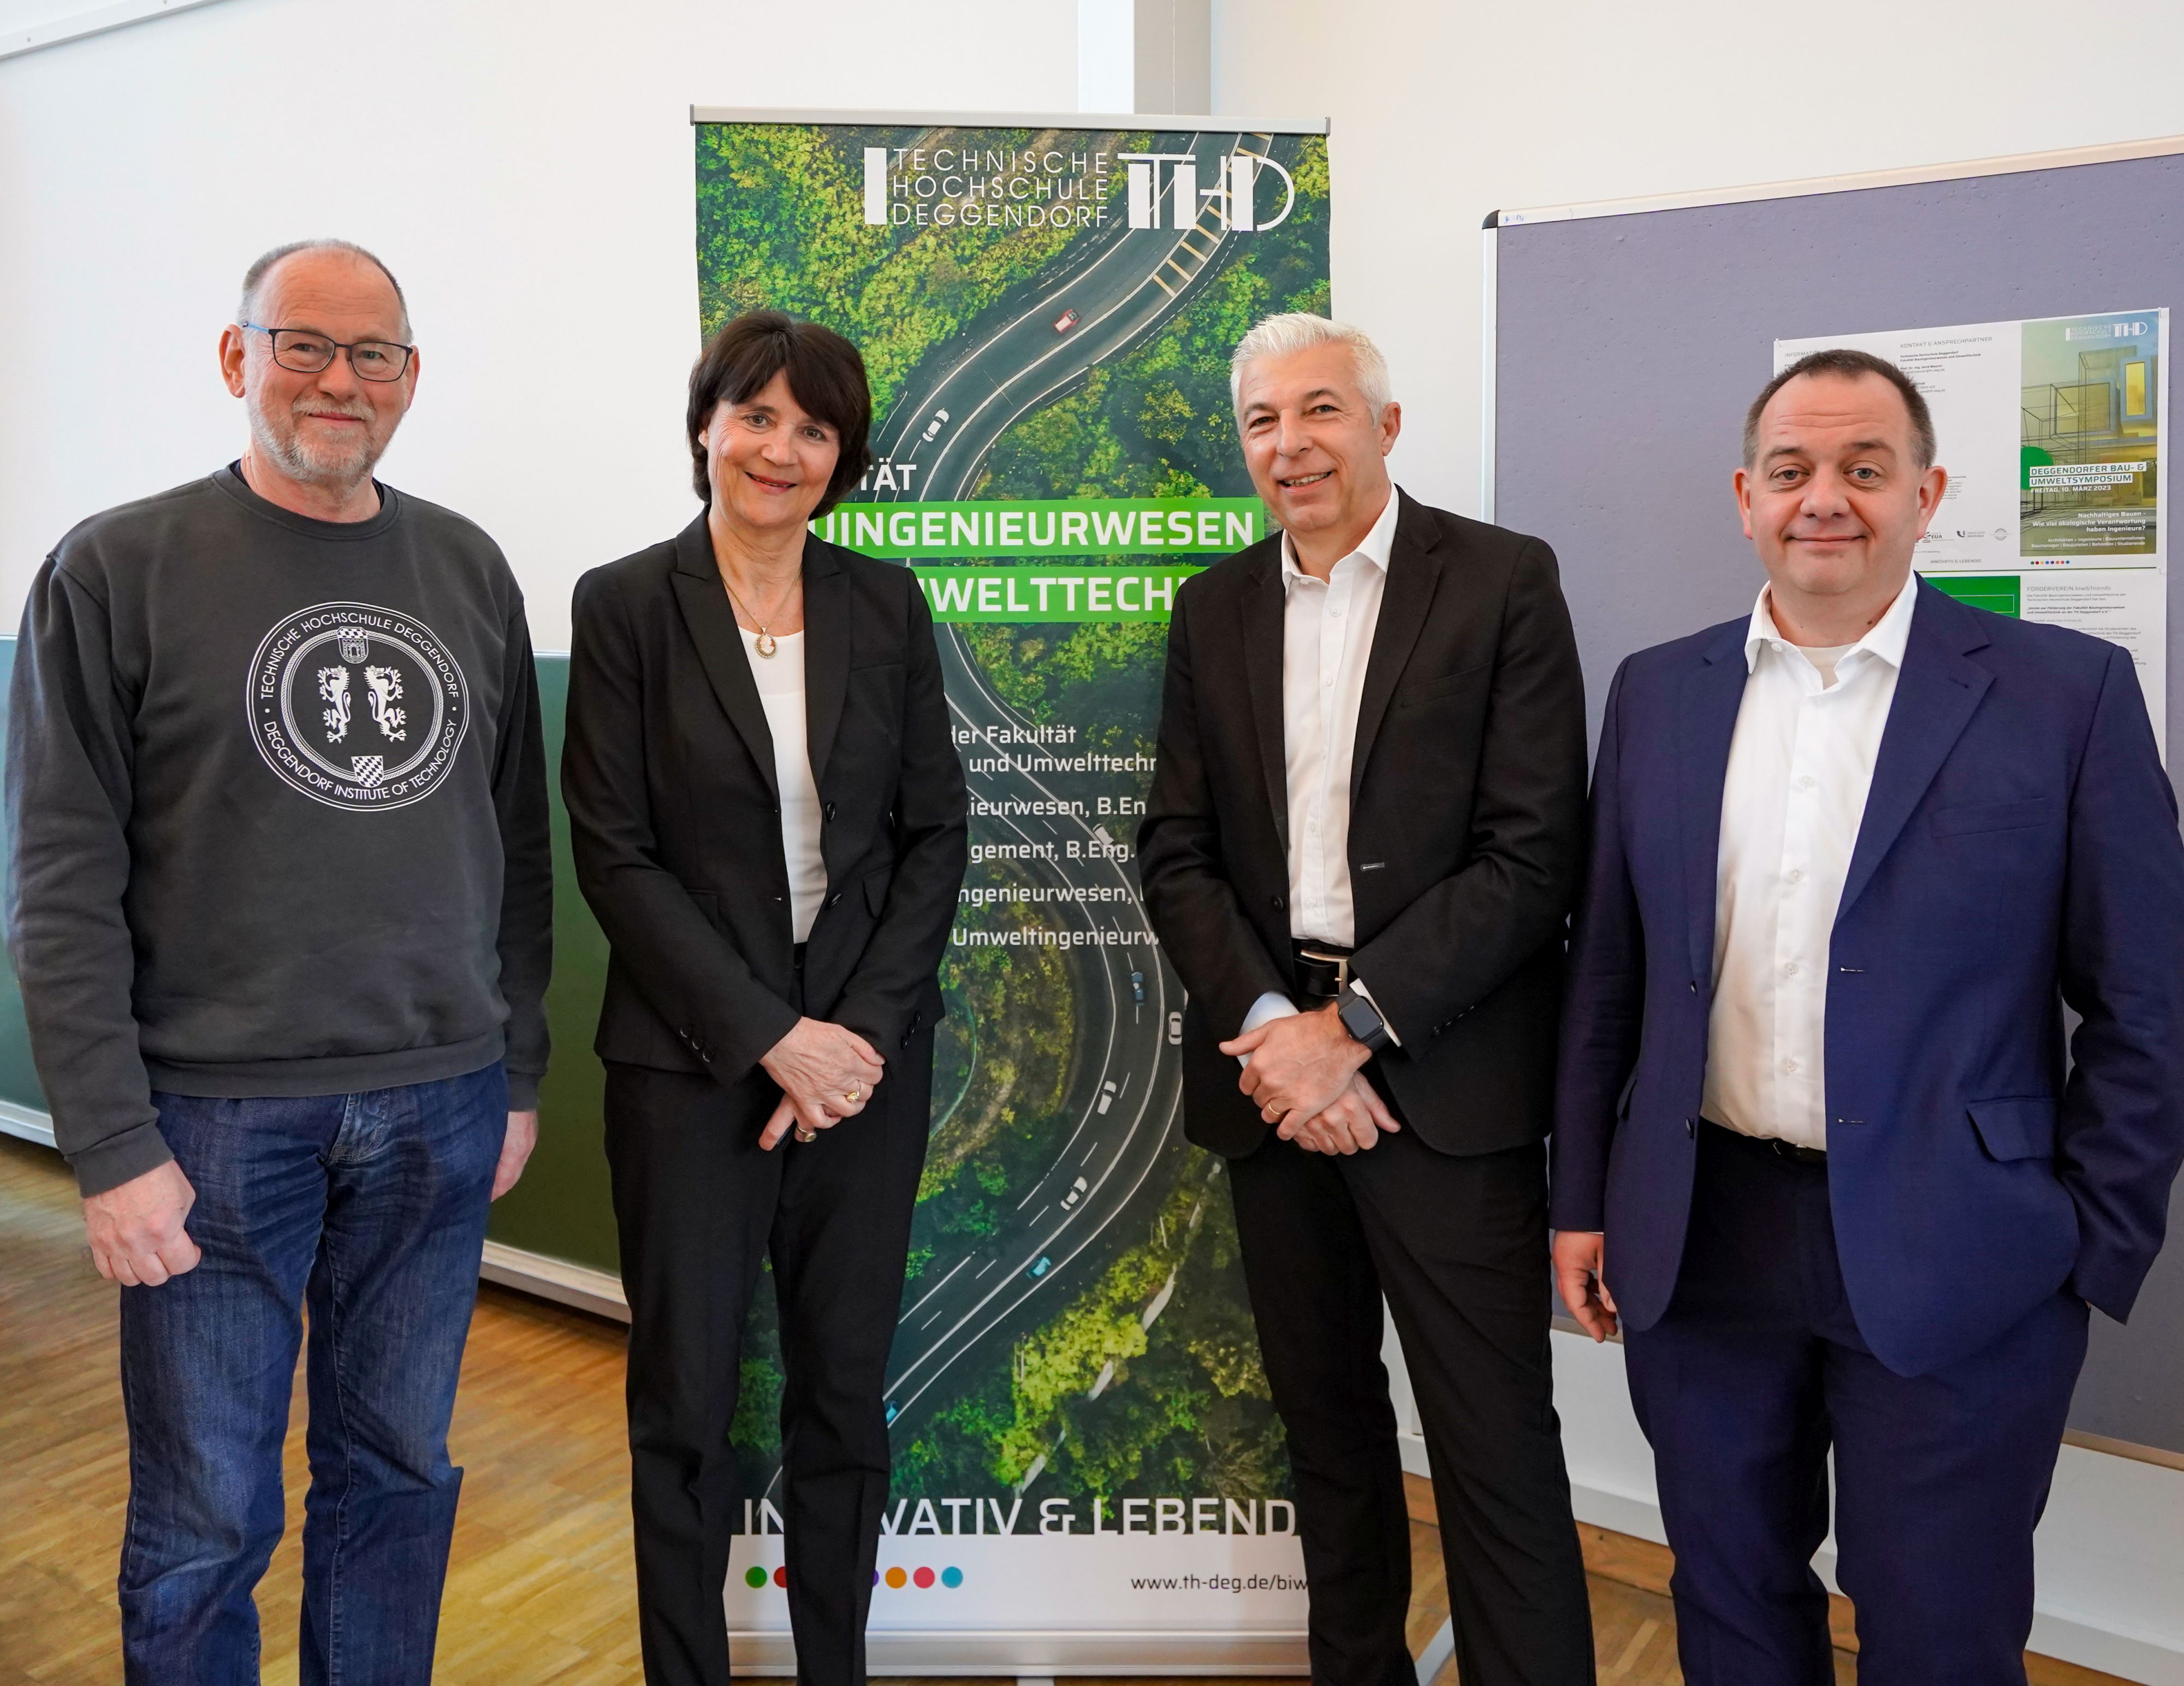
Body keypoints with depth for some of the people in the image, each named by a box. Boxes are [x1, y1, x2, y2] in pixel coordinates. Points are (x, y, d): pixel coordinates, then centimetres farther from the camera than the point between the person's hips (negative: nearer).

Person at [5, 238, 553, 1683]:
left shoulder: (469, 570, 8)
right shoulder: (120, 569, -3)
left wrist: (520, 1073, 9)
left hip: (439, 1110, 4)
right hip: (219, 1115, -3)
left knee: (401, 1471, 16)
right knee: (207, 1520, 9)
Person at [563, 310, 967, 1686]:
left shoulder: (887, 605, 4)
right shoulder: (626, 605, -3)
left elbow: (937, 832, 3)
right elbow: (616, 853, -7)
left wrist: (865, 1027, -8)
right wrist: (770, 1036, -12)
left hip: (867, 1054, 3)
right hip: (692, 1060, -2)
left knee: (846, 1391, 13)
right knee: (688, 1403, 8)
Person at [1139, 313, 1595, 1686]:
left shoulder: (1504, 582, -5)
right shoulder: (1215, 609, 9)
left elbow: (1533, 855, -11)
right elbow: (1178, 850, 6)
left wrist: (1351, 1026, -16)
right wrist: (1268, 1024, -10)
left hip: (1446, 1077, -4)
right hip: (1271, 1061, 5)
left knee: (1496, 1447, 1)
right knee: (1325, 1419, 18)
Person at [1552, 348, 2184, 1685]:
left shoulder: (2066, 692, -6)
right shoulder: (1659, 693, 4)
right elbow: (1608, 971, 8)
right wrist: (1582, 1197, 7)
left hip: (1949, 1269, -3)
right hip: (1700, 1247, 3)